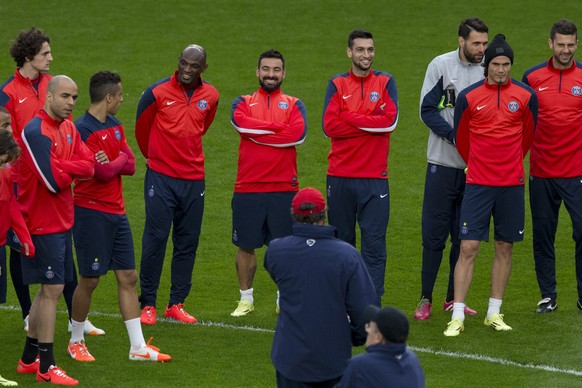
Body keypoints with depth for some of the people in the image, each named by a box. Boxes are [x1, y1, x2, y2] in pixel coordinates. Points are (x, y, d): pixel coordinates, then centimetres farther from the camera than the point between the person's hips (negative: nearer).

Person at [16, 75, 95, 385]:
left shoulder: (68, 128, 10)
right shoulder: (36, 131, -18)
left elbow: (88, 166, 1)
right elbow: (54, 180, -24)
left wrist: (63, 168, -16)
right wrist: (74, 169, -5)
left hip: (62, 220, 9)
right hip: (44, 223, -9)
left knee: (48, 290, 15)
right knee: (52, 290, -7)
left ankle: (29, 358, 25)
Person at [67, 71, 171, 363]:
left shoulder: (115, 126, 13)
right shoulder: (83, 129, -15)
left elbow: (131, 166, 5)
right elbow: (103, 172, -21)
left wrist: (111, 163, -12)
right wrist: (120, 159, -3)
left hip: (116, 212, 8)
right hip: (92, 212, -8)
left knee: (128, 277, 7)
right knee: (89, 280, 0)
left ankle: (138, 347, 10)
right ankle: (76, 341, 18)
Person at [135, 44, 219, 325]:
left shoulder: (210, 96, 4)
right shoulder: (158, 92, -8)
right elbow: (142, 127, 7)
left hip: (194, 179, 4)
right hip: (161, 176, -4)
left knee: (187, 243, 7)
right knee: (155, 239, -6)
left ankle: (176, 304, 15)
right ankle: (147, 304, 0)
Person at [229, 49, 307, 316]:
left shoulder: (294, 105, 9)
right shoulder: (243, 103, 10)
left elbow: (298, 134, -11)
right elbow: (241, 123, -14)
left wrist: (258, 132, -9)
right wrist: (278, 128, -13)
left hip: (284, 187, 0)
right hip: (248, 187, 1)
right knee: (246, 245, 5)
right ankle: (246, 299, 17)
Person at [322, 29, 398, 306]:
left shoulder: (385, 82, 6)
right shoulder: (337, 84, 6)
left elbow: (390, 120, -10)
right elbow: (329, 126, -7)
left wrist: (349, 118, -8)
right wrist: (370, 123, -10)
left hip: (375, 177, -1)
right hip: (340, 176, 1)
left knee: (374, 244, -5)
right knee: (341, 242, 7)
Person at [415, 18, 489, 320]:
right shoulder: (441, 66, -4)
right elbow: (428, 110, -6)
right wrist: (454, 135, -18)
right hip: (444, 162, -2)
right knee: (434, 234, -2)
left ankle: (453, 299, 15)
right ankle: (425, 298, 6)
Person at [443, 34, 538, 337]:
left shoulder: (525, 96, 0)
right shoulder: (469, 97, -3)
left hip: (511, 184, 2)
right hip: (478, 183, -2)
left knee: (504, 248, 7)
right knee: (468, 247, -7)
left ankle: (494, 313, 18)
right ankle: (457, 317, -5)